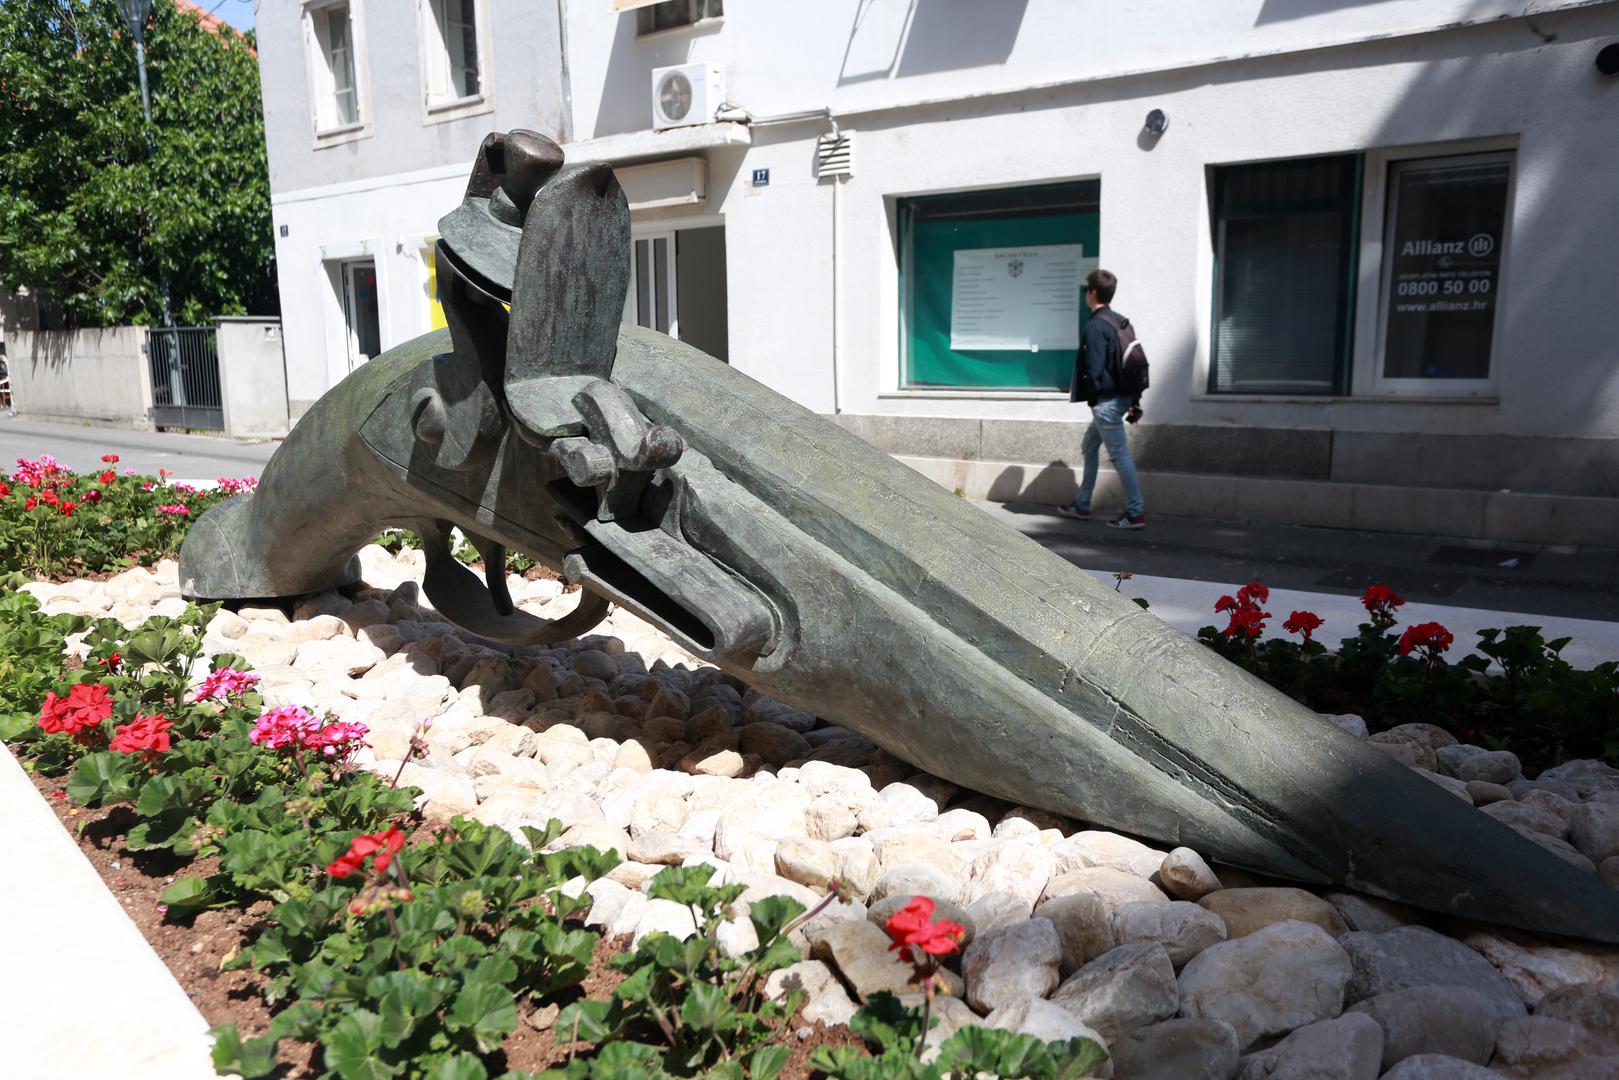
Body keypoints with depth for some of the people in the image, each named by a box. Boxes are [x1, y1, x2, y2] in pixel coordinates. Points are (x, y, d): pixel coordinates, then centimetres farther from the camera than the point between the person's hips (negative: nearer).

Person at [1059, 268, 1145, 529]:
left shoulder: (1095, 326, -17)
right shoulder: (1121, 322, 11)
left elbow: (1093, 370, -19)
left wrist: (1084, 395, -2)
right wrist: (1134, 401, 16)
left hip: (1106, 401, -10)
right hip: (1122, 397, 10)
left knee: (1119, 455, -5)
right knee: (1089, 447, 19)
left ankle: (1136, 513, -1)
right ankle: (1082, 505, 28)